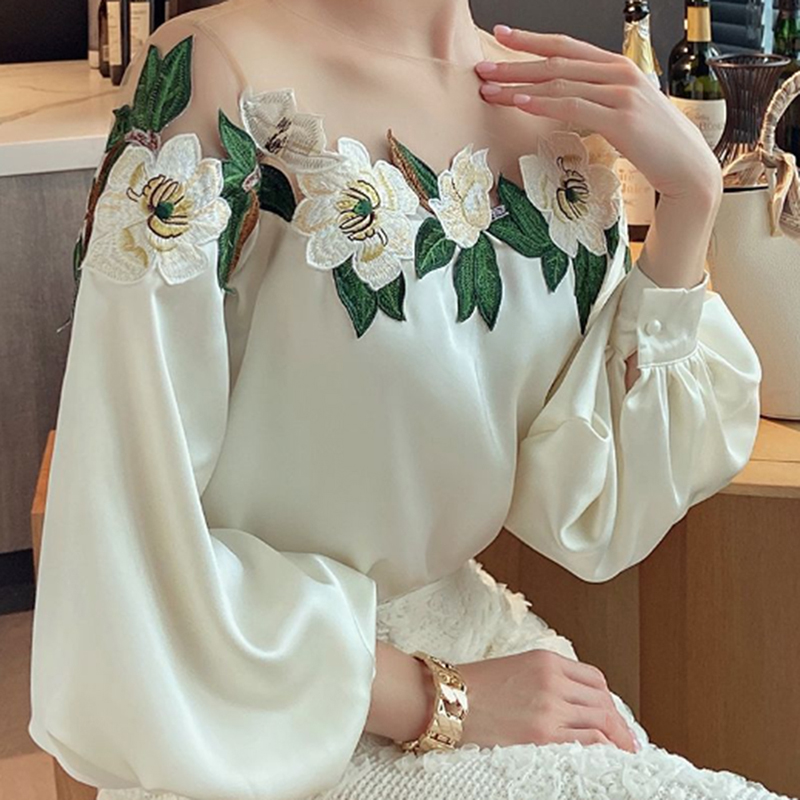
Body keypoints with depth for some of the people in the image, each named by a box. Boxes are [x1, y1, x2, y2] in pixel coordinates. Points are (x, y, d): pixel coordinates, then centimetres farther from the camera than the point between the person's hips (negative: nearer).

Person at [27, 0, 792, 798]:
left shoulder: (563, 103, 2)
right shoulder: (214, 71, -17)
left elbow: (588, 512, -2)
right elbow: (133, 541, -19)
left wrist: (691, 198, -8)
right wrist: (437, 700, -16)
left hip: (467, 635, 6)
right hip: (266, 727, -6)